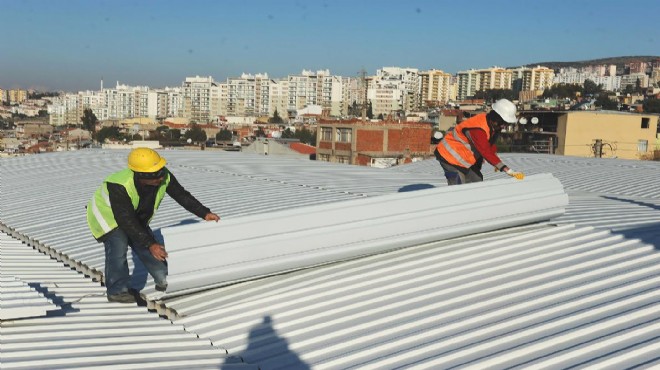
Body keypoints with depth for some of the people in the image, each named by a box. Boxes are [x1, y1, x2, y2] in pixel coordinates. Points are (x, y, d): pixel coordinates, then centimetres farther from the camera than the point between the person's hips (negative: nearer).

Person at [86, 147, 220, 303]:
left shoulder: (164, 177, -25)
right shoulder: (119, 186, -41)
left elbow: (182, 195, -12)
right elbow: (126, 221, -38)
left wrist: (205, 213, -19)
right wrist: (150, 244, -39)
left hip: (136, 218, 6)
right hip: (107, 215, -6)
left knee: (146, 246, 3)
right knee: (118, 247, -22)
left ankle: (165, 281, 19)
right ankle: (116, 291, -7)